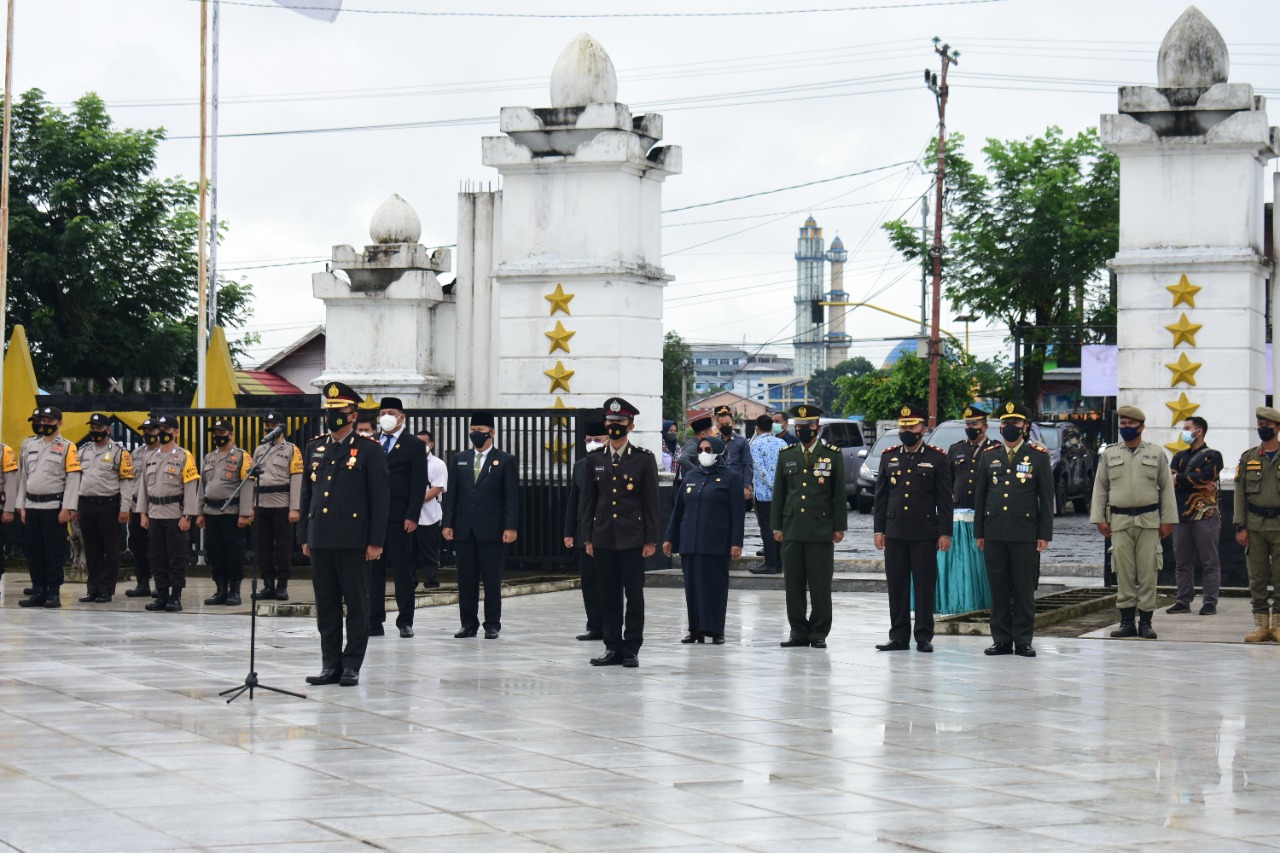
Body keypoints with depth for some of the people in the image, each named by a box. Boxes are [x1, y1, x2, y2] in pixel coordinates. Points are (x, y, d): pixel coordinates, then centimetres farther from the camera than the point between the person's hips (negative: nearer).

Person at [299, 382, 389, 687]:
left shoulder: (369, 450, -2)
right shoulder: (314, 448, 13)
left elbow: (380, 498, -4)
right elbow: (306, 494, 16)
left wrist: (376, 542, -8)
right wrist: (304, 536, 12)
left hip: (353, 541, -5)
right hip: (320, 541, 5)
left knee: (356, 605, 1)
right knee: (326, 605, 7)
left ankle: (352, 666, 6)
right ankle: (331, 665, 13)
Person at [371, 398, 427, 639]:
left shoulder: (414, 445, 2)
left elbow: (419, 483, -4)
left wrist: (412, 516, -12)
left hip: (399, 517, -4)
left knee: (403, 569, 0)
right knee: (374, 569, 4)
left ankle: (405, 621, 6)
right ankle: (375, 621, 7)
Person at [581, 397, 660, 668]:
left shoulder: (644, 459, 0)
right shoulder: (596, 460, 9)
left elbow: (651, 502, -1)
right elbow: (589, 501, 12)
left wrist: (651, 540, -5)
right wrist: (588, 538, 7)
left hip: (632, 539, -3)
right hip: (604, 538, 3)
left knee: (634, 595, -1)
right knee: (608, 596, 6)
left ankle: (631, 650, 5)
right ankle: (613, 647, 12)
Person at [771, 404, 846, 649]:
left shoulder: (833, 455, 3)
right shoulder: (786, 455, 12)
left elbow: (839, 494, 3)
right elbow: (778, 493, 13)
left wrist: (839, 527, -2)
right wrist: (776, 526, 7)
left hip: (821, 531, -3)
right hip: (792, 530, 3)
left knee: (821, 585, -1)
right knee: (793, 584, 4)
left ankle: (819, 633, 5)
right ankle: (798, 632, 11)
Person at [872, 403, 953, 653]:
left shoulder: (937, 458, 1)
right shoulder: (889, 457, 11)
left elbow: (945, 499, 0)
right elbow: (881, 497, 13)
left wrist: (945, 533, -5)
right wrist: (879, 530, 7)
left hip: (924, 534, -3)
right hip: (895, 533, 3)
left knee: (924, 585, 0)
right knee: (897, 585, 5)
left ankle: (924, 637, 5)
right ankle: (899, 636, 11)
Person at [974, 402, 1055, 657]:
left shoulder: (1039, 456, 3)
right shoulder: (988, 456, 11)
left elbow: (1047, 498, 1)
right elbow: (979, 496, 13)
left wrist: (1044, 534, -4)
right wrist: (978, 532, 8)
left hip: (1025, 535, -3)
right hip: (994, 534, 3)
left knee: (1024, 589, 0)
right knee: (998, 589, 5)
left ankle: (1023, 641, 5)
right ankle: (1001, 640, 10)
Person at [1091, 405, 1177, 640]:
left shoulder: (1157, 453, 6)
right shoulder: (1109, 454, 9)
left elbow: (1167, 488, 6)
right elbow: (1100, 488, 10)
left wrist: (1167, 520, 1)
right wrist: (1099, 519, 3)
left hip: (1149, 521, -1)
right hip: (1119, 521, 1)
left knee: (1147, 572, -2)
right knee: (1124, 573, -1)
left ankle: (1145, 622, 2)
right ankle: (1127, 622, 3)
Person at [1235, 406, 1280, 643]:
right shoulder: (1248, 457, 9)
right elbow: (1240, 493, 7)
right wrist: (1240, 527, -1)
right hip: (1254, 525, 2)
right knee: (1256, 578, 3)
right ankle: (1261, 624, 8)